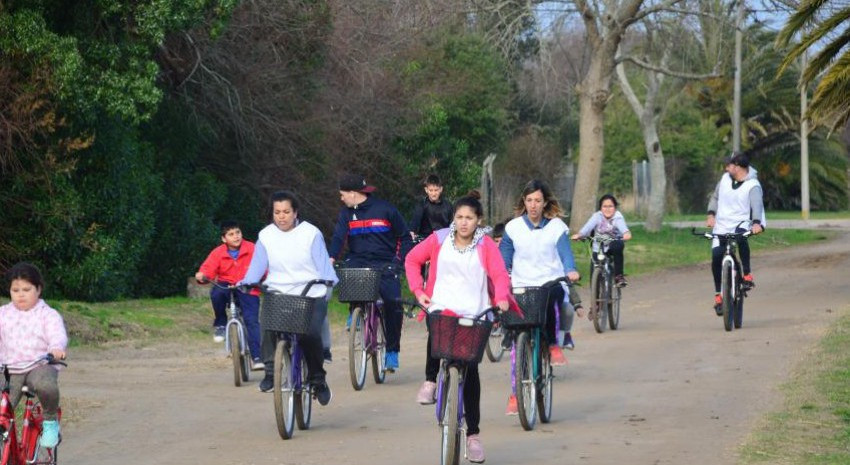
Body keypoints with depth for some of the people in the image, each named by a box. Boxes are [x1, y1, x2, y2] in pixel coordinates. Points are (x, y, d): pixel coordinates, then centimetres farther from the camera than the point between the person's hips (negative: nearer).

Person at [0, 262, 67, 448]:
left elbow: (58, 335, -12)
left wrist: (57, 348, -36)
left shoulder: (48, 315, 2)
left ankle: (50, 420, -10)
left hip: (40, 365, -3)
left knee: (46, 385, -37)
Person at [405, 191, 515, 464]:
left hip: (474, 314, 0)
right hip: (441, 307, 0)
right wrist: (418, 290, 1)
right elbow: (412, 260, 14)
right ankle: (430, 380, -16)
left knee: (471, 370, -3)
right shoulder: (439, 239, 5)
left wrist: (501, 298, -28)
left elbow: (500, 274, -9)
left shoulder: (485, 245, 1)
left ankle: (473, 433, 6)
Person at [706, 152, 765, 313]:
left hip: (741, 223, -5)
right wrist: (711, 214, 2)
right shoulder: (725, 179, 8)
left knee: (741, 237, -39)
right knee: (716, 257, -10)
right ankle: (718, 295, 4)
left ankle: (747, 274, -28)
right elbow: (715, 197, 20)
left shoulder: (753, 185, -9)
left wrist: (757, 222, -43)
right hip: (721, 226, 5)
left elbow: (757, 204, -24)